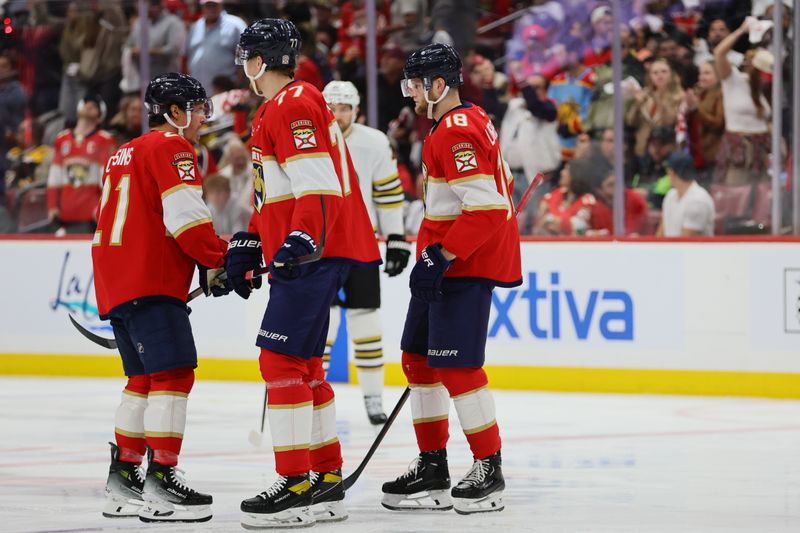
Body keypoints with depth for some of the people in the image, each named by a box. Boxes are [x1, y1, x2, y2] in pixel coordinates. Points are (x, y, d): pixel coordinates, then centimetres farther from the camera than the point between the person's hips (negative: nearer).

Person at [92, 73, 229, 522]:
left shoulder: (126, 153, 25)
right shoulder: (172, 147, -6)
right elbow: (185, 217, -16)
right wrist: (218, 260, -5)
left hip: (116, 282, 10)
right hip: (150, 282, -10)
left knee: (146, 378, 17)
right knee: (174, 374, -13)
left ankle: (123, 477, 20)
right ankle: (160, 480, -18)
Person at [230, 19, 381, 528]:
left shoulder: (293, 105, -13)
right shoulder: (279, 108, 21)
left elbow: (319, 186, -22)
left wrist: (302, 240, -30)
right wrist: (249, 245, 25)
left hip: (315, 253, -11)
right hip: (301, 251, 11)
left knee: (281, 359, -12)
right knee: (303, 362, 14)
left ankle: (297, 486, -14)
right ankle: (327, 481, 19)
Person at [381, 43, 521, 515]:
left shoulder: (457, 134, -18)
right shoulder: (472, 120, 15)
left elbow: (485, 207, -26)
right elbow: (501, 184, 24)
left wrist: (440, 257, -24)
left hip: (467, 266, -11)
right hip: (447, 262, 11)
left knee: (456, 365, -11)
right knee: (418, 358, 12)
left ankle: (489, 471, -3)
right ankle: (433, 468, 17)